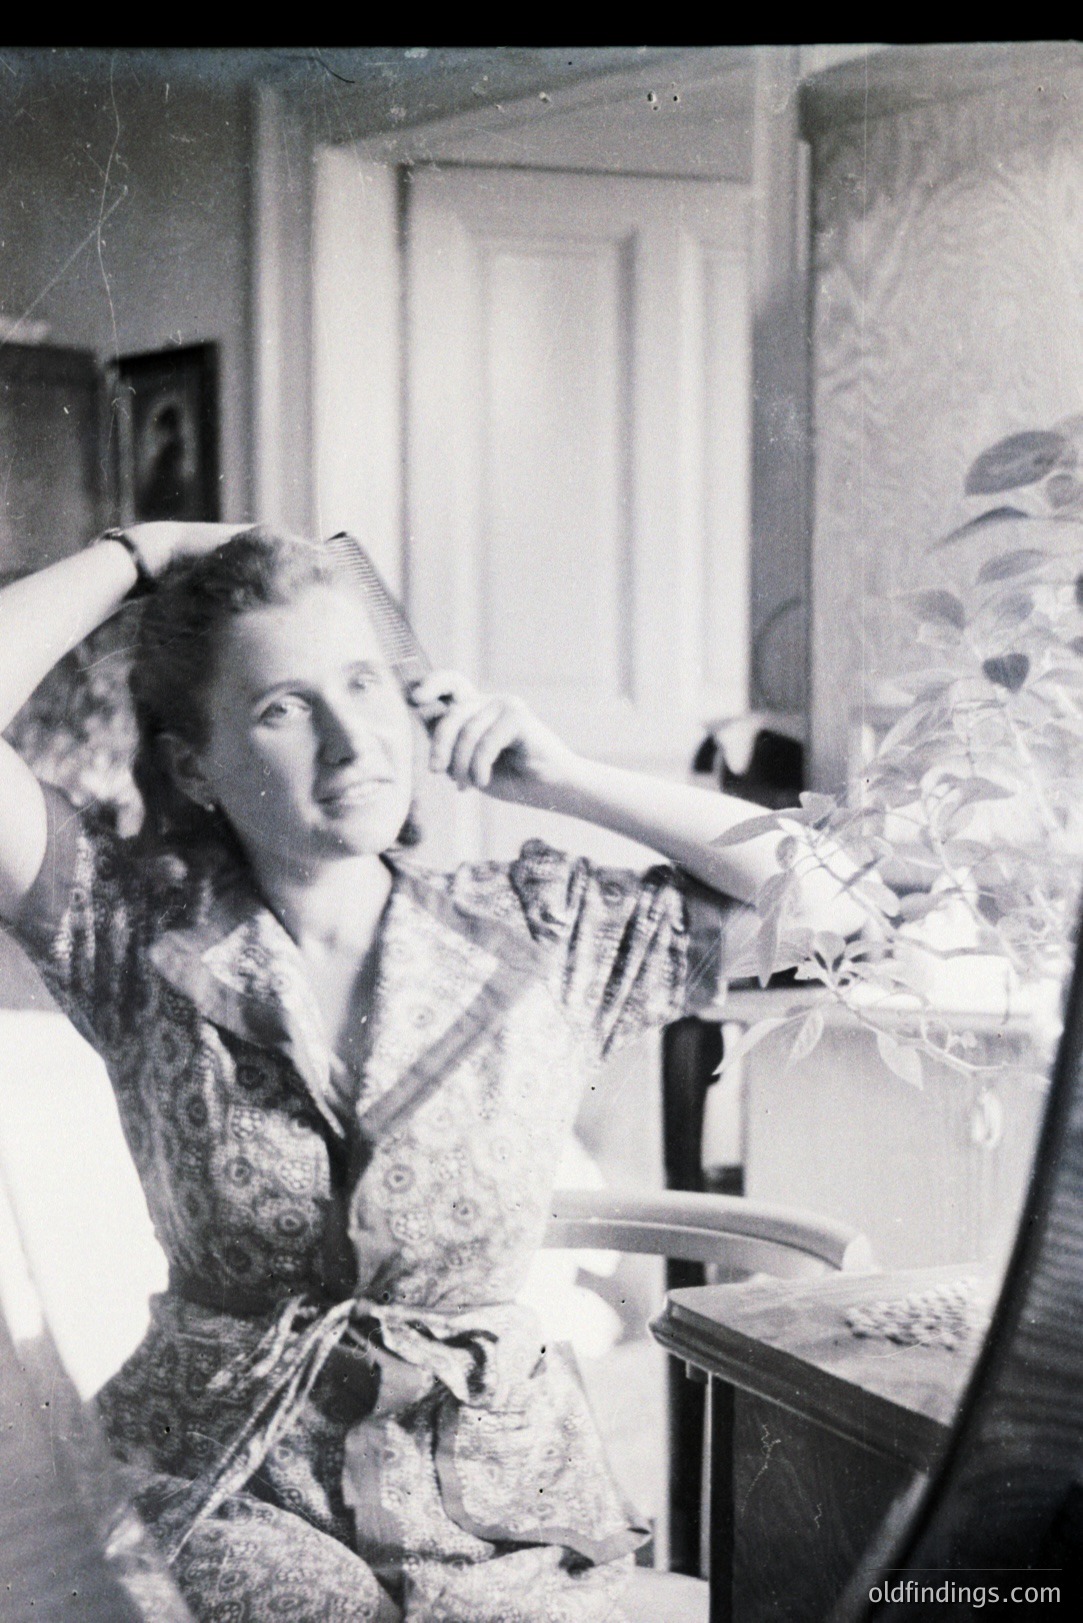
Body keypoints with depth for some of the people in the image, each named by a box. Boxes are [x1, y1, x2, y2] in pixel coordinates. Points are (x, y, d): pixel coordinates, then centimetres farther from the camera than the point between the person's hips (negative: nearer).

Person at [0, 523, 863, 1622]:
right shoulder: (144, 936, -3)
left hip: (492, 1491, 2)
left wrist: (558, 779, -3)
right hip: (231, 1495, -1)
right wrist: (139, 553, -4)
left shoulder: (539, 932, 1)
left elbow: (831, 897, -2)